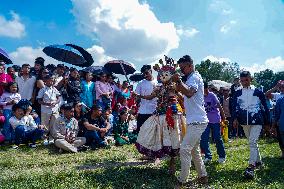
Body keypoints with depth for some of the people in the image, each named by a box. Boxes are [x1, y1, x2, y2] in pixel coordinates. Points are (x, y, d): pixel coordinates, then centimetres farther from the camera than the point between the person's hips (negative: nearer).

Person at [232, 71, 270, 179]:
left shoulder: (258, 92, -2)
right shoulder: (238, 93, 5)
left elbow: (265, 107, 4)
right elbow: (235, 107, 3)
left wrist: (267, 122, 6)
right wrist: (235, 118, -12)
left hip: (257, 122, -4)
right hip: (245, 122, 4)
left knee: (252, 142, -15)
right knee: (252, 142, 16)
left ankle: (251, 166, -16)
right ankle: (258, 162, 34)